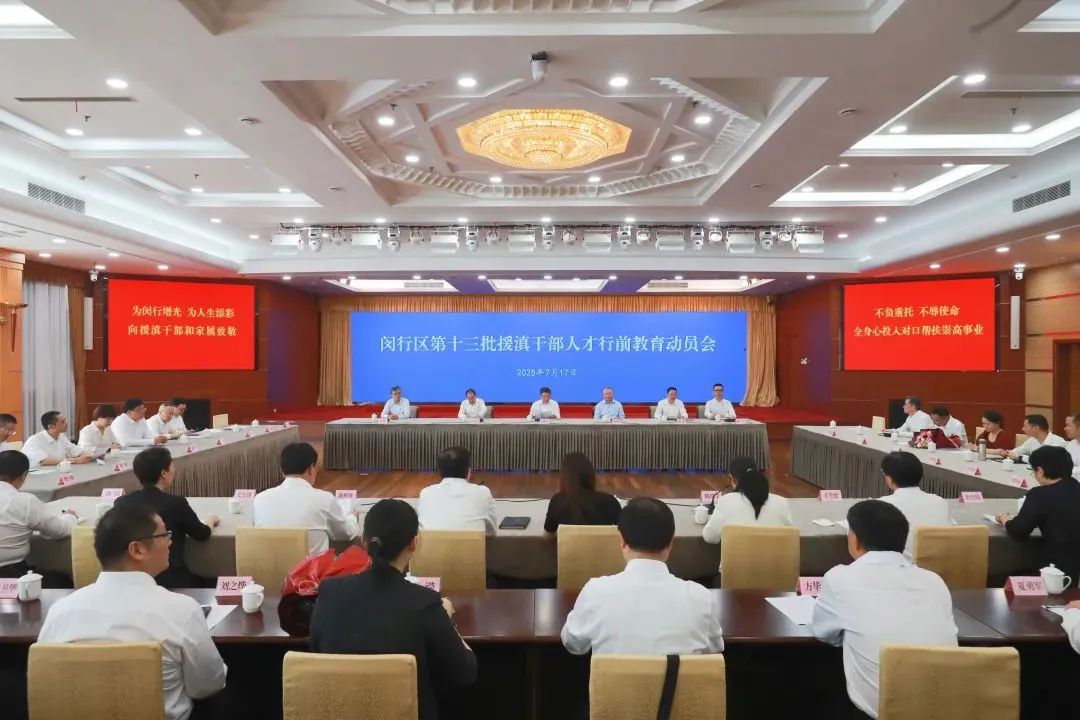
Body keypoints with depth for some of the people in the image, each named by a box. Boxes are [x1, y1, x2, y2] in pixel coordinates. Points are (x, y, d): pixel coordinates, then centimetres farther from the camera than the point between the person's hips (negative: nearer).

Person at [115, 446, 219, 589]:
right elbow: (202, 534, 0)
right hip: (172, 582, -5)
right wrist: (211, 520, 22)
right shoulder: (176, 502, -13)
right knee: (211, 582, 22)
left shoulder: (121, 502, -2)